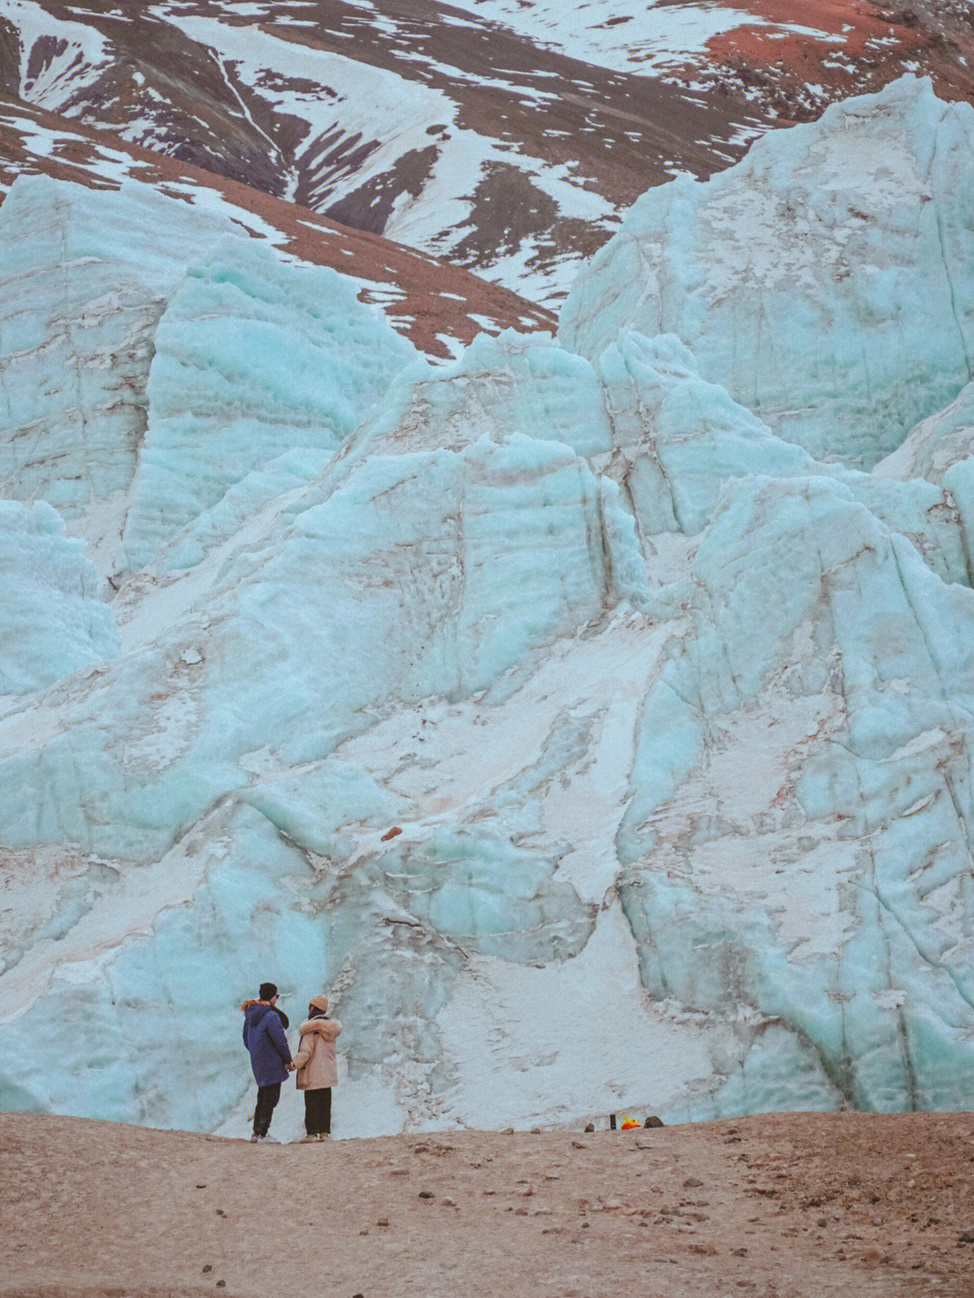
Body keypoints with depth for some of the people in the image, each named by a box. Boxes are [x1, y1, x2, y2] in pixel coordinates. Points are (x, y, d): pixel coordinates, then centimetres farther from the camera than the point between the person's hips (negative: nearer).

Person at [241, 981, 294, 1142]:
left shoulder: (250, 1015, 7)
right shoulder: (271, 1016, -19)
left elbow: (246, 1040, 16)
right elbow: (280, 1041, -17)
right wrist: (288, 1061, -5)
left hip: (257, 1063, 8)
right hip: (272, 1064, -8)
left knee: (263, 1097, 17)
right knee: (270, 1098, -3)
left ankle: (256, 1132, 20)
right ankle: (262, 1134, -4)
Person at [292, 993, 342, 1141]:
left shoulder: (311, 1027, -14)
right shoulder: (330, 1025, 9)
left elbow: (305, 1051, -19)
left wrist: (294, 1064, -10)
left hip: (313, 1074, -7)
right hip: (328, 1072, 7)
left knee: (312, 1103, -4)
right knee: (325, 1103, 11)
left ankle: (312, 1133, -6)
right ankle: (325, 1132, 12)